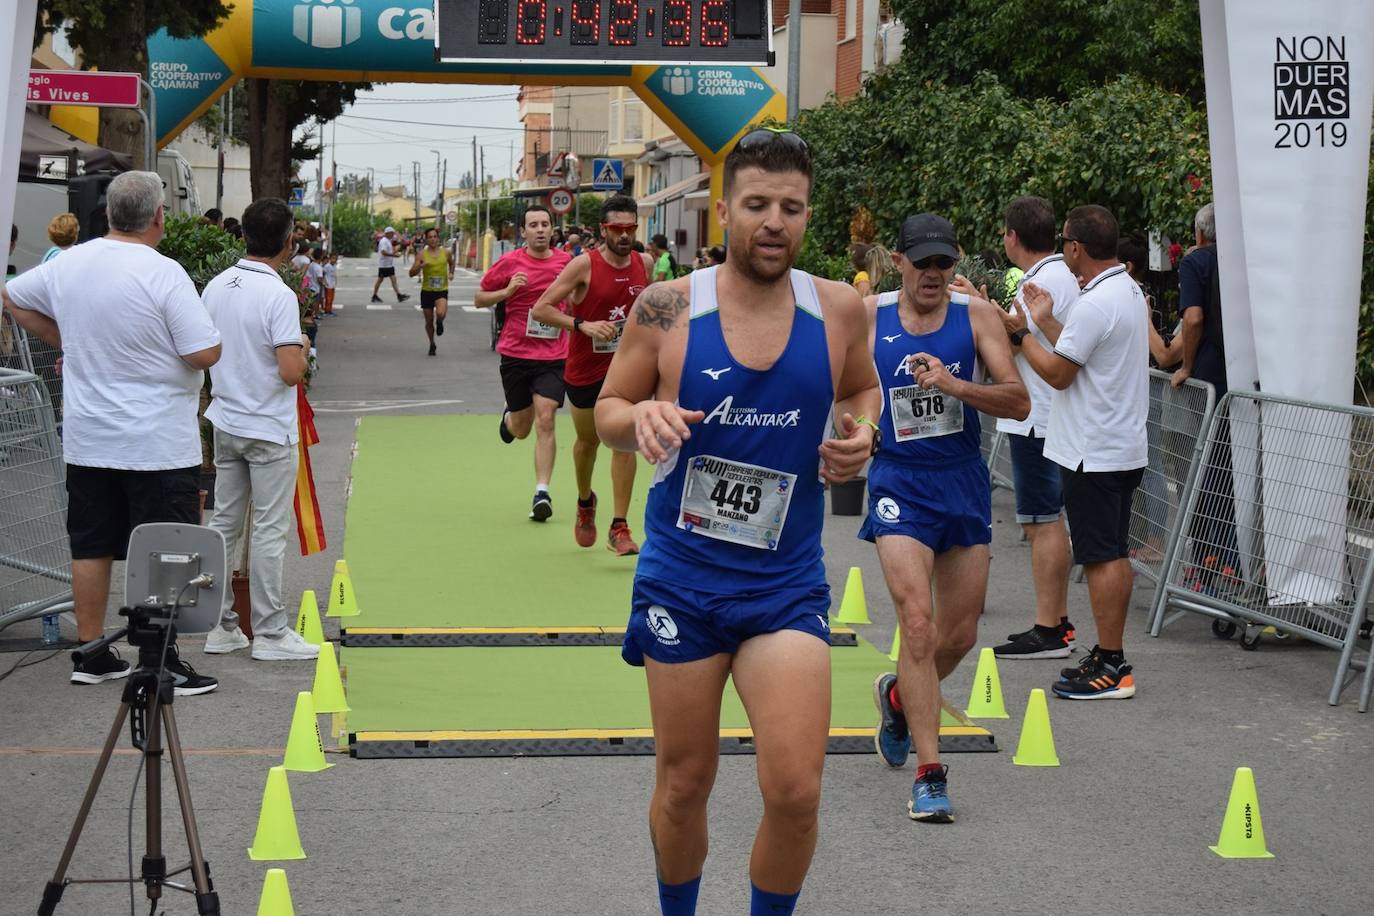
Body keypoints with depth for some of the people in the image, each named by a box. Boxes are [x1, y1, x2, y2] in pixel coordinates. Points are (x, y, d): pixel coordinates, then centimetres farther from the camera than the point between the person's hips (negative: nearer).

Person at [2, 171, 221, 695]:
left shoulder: (69, 265, 2)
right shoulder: (163, 274, -17)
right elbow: (206, 354, -19)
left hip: (87, 441, 6)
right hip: (158, 445, -6)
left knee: (91, 547, 13)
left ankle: (91, 654, 20)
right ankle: (165, 663, 1)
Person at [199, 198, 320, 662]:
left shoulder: (215, 288, 2)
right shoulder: (278, 296, -19)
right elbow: (290, 373, -23)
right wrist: (302, 347, -4)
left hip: (226, 425, 7)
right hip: (269, 430, -6)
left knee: (224, 525, 11)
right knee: (268, 532, 1)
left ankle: (219, 626, 16)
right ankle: (270, 633, 6)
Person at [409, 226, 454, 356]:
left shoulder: (445, 252, 1)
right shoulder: (421, 254, -4)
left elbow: (451, 263, 25)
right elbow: (411, 273, -6)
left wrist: (451, 273, 7)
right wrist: (420, 266, -25)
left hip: (442, 290, -1)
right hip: (427, 291, 1)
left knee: (441, 314, -28)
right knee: (429, 321, 9)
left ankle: (439, 322, 10)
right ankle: (432, 345, 32)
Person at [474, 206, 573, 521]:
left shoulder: (566, 262, 1)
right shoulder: (510, 263, -5)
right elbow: (479, 299, 3)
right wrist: (507, 291, -15)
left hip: (553, 356, 0)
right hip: (516, 354, 0)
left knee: (545, 419, -14)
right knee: (521, 429, 11)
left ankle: (542, 493, -10)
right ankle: (508, 417, 50)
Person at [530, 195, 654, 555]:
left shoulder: (644, 264, -1)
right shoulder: (584, 264, -14)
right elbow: (540, 309, -17)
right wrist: (583, 325, -27)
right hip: (585, 368, -2)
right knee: (588, 440, 16)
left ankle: (619, 528, -7)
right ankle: (585, 502, 45)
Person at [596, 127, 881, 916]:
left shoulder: (839, 310, -3)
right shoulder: (668, 309, -8)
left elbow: (863, 389, 17)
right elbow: (607, 410, 3)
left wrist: (860, 434, -5)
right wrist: (642, 416, -19)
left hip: (787, 584, 1)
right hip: (681, 578, 0)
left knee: (796, 791, -9)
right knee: (684, 784, 11)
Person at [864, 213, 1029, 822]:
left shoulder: (977, 315, -3)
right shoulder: (868, 316, -2)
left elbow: (1020, 402, -10)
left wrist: (954, 385, -24)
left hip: (965, 484, 2)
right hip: (899, 483, -2)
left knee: (960, 635, 10)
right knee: (918, 624, -15)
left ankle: (898, 696, 42)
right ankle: (929, 773, -11)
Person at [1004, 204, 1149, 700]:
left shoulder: (1095, 303, -20)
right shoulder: (1130, 292, 12)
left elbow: (1058, 373, -15)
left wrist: (1020, 332, -5)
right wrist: (1046, 322, 20)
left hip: (1093, 454, -10)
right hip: (1125, 446, 10)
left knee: (1102, 557, -6)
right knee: (1115, 554, 13)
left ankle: (1109, 668, -4)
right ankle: (1111, 657, 20)